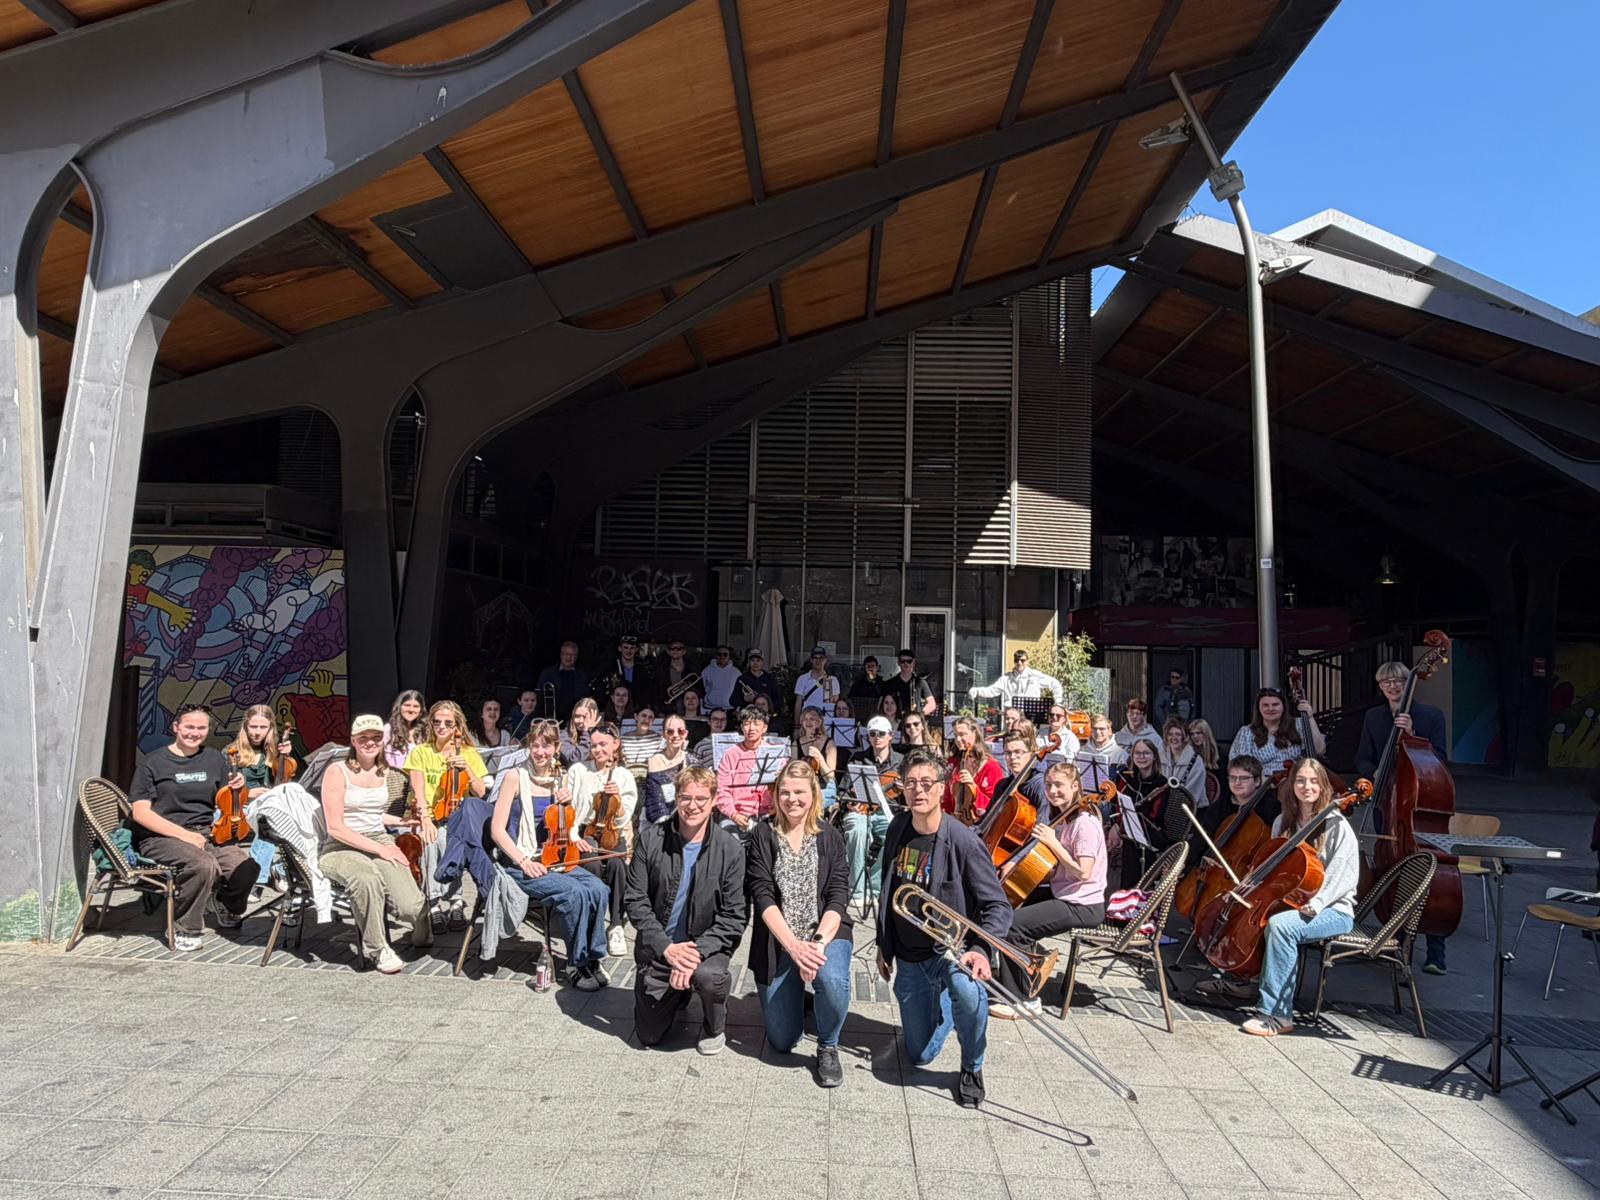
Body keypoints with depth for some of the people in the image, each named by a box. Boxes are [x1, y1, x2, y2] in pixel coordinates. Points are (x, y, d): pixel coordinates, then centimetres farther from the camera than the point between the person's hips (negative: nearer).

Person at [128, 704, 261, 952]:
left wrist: (236, 790, -6)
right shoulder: (152, 762, 1)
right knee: (203, 865, -36)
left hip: (206, 834, 4)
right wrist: (184, 834, -17)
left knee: (247, 867, -23)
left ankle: (228, 907, 12)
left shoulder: (215, 759, 14)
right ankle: (184, 930, -13)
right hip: (162, 837, -4)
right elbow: (140, 812, -7)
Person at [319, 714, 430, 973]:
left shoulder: (385, 771, 12)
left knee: (410, 906, -21)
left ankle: (422, 931, 18)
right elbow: (335, 827, -13)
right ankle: (378, 949, -17)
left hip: (381, 841, 4)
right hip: (341, 848, -4)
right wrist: (379, 849, -17)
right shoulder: (338, 771, -6)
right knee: (368, 878, -40)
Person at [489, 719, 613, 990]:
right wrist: (524, 861, -19)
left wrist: (567, 804, -2)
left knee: (599, 889, -20)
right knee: (575, 893, -27)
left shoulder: (561, 778, 8)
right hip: (519, 864, -5)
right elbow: (497, 829, -9)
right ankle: (577, 965, -9)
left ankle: (591, 957, -5)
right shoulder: (515, 777, -8)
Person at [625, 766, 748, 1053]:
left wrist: (697, 952, -26)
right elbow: (636, 901, -9)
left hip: (706, 945, -2)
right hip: (658, 948, 2)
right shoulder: (650, 839, -8)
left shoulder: (730, 848, -12)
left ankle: (713, 1027, 0)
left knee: (709, 976, -35)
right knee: (649, 1035, 6)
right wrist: (666, 947, -19)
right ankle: (678, 994, 40)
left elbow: (734, 916, -12)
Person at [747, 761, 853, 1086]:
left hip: (826, 932, 0)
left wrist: (818, 942, -23)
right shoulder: (762, 836, -2)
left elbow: (838, 897, -7)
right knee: (782, 1041, 1)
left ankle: (828, 1047, -3)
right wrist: (794, 946, -24)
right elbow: (763, 898, -11)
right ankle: (794, 995, 35)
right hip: (778, 941, 1)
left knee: (833, 980, -34)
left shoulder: (829, 837, 0)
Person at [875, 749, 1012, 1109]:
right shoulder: (898, 830, -4)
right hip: (909, 958, 5)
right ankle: (939, 1007, 40)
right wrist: (883, 945, 13)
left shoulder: (962, 841, -21)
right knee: (919, 1055, 9)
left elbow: (999, 906, -20)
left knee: (968, 989, -38)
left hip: (951, 948, -5)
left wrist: (981, 950, -36)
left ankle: (972, 1068, -10)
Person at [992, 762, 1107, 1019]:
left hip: (1083, 906, -10)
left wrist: (1053, 843, -22)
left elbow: (1082, 872, -26)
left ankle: (1024, 1001, -8)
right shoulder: (1062, 817, 9)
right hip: (1061, 893, 10)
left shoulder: (1085, 823, -19)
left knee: (1012, 924, -20)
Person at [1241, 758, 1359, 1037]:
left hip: (1333, 910, -6)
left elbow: (1343, 877, -14)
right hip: (1290, 901, 6)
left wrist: (1314, 905, -26)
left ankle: (1277, 1015, -30)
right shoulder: (1283, 822, 11)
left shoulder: (1338, 826, -8)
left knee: (1281, 924, -34)